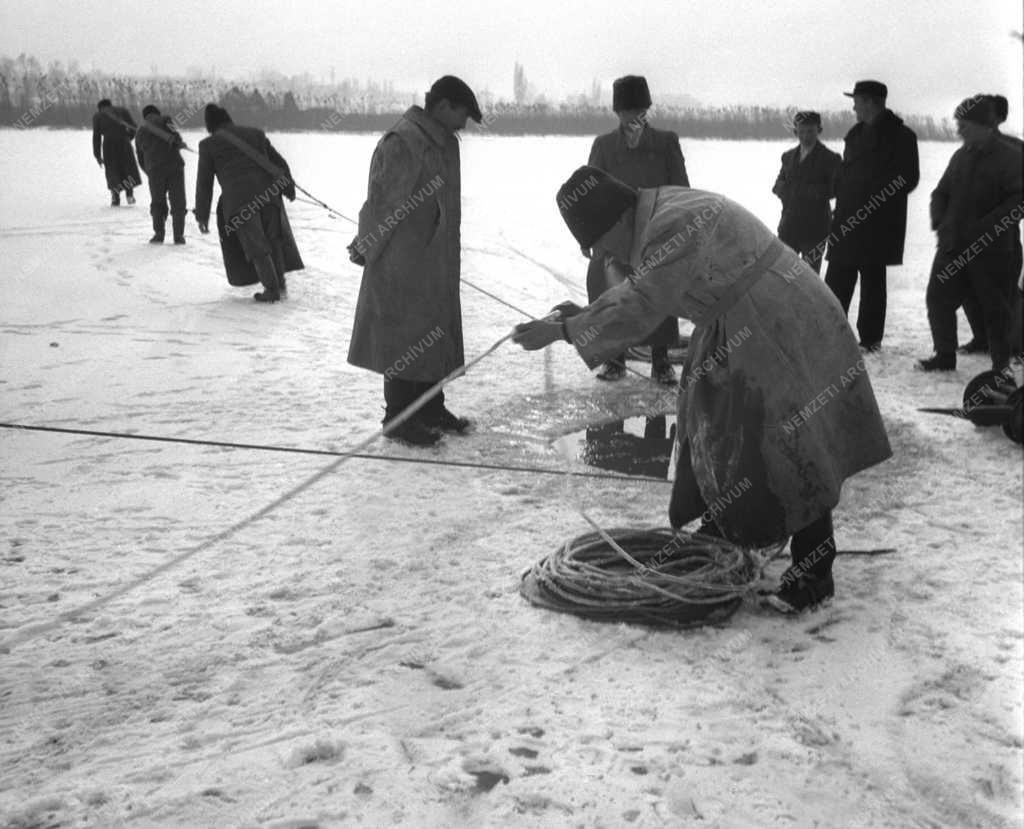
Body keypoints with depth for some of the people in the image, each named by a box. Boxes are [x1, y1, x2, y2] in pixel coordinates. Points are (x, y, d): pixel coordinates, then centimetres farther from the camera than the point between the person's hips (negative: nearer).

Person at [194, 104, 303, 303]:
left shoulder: (208, 144, 12)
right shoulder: (255, 133, 20)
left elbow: (204, 182, 11)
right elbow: (280, 163, 21)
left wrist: (202, 215, 16)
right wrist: (289, 187, 32)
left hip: (239, 199, -3)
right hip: (268, 191, 3)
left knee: (256, 246, 7)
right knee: (274, 238, 19)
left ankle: (272, 289, 8)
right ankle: (280, 282, 20)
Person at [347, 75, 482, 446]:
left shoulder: (445, 143, 11)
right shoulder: (401, 142, -18)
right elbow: (381, 202, -16)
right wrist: (365, 247, -10)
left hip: (437, 261, 9)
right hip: (402, 266, -9)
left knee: (437, 335, 15)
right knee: (406, 339, -1)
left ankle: (431, 409, 27)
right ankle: (398, 418, 10)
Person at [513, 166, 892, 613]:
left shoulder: (674, 226, -25)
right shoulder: (655, 218, 6)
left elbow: (642, 306, -26)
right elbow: (643, 291, 18)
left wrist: (560, 331, -22)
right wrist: (580, 314, 12)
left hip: (783, 332, -11)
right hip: (739, 328, 11)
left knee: (789, 451, -7)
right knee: (717, 417, 17)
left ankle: (814, 571, 4)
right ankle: (726, 528, 33)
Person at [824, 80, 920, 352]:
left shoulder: (900, 135, -7)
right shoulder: (856, 133, 16)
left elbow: (907, 179, -11)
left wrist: (878, 199, -18)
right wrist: (841, 198, 4)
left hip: (878, 223, -7)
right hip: (848, 219, 7)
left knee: (872, 279, 1)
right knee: (837, 279, 6)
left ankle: (870, 337, 9)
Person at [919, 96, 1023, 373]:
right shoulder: (961, 156, 12)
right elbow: (941, 193, 17)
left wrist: (984, 227, -21)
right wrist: (940, 223, 0)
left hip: (993, 249, -6)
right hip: (954, 246, 6)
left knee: (996, 308, 3)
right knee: (938, 298, 3)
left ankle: (1002, 364, 16)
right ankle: (944, 356, 16)